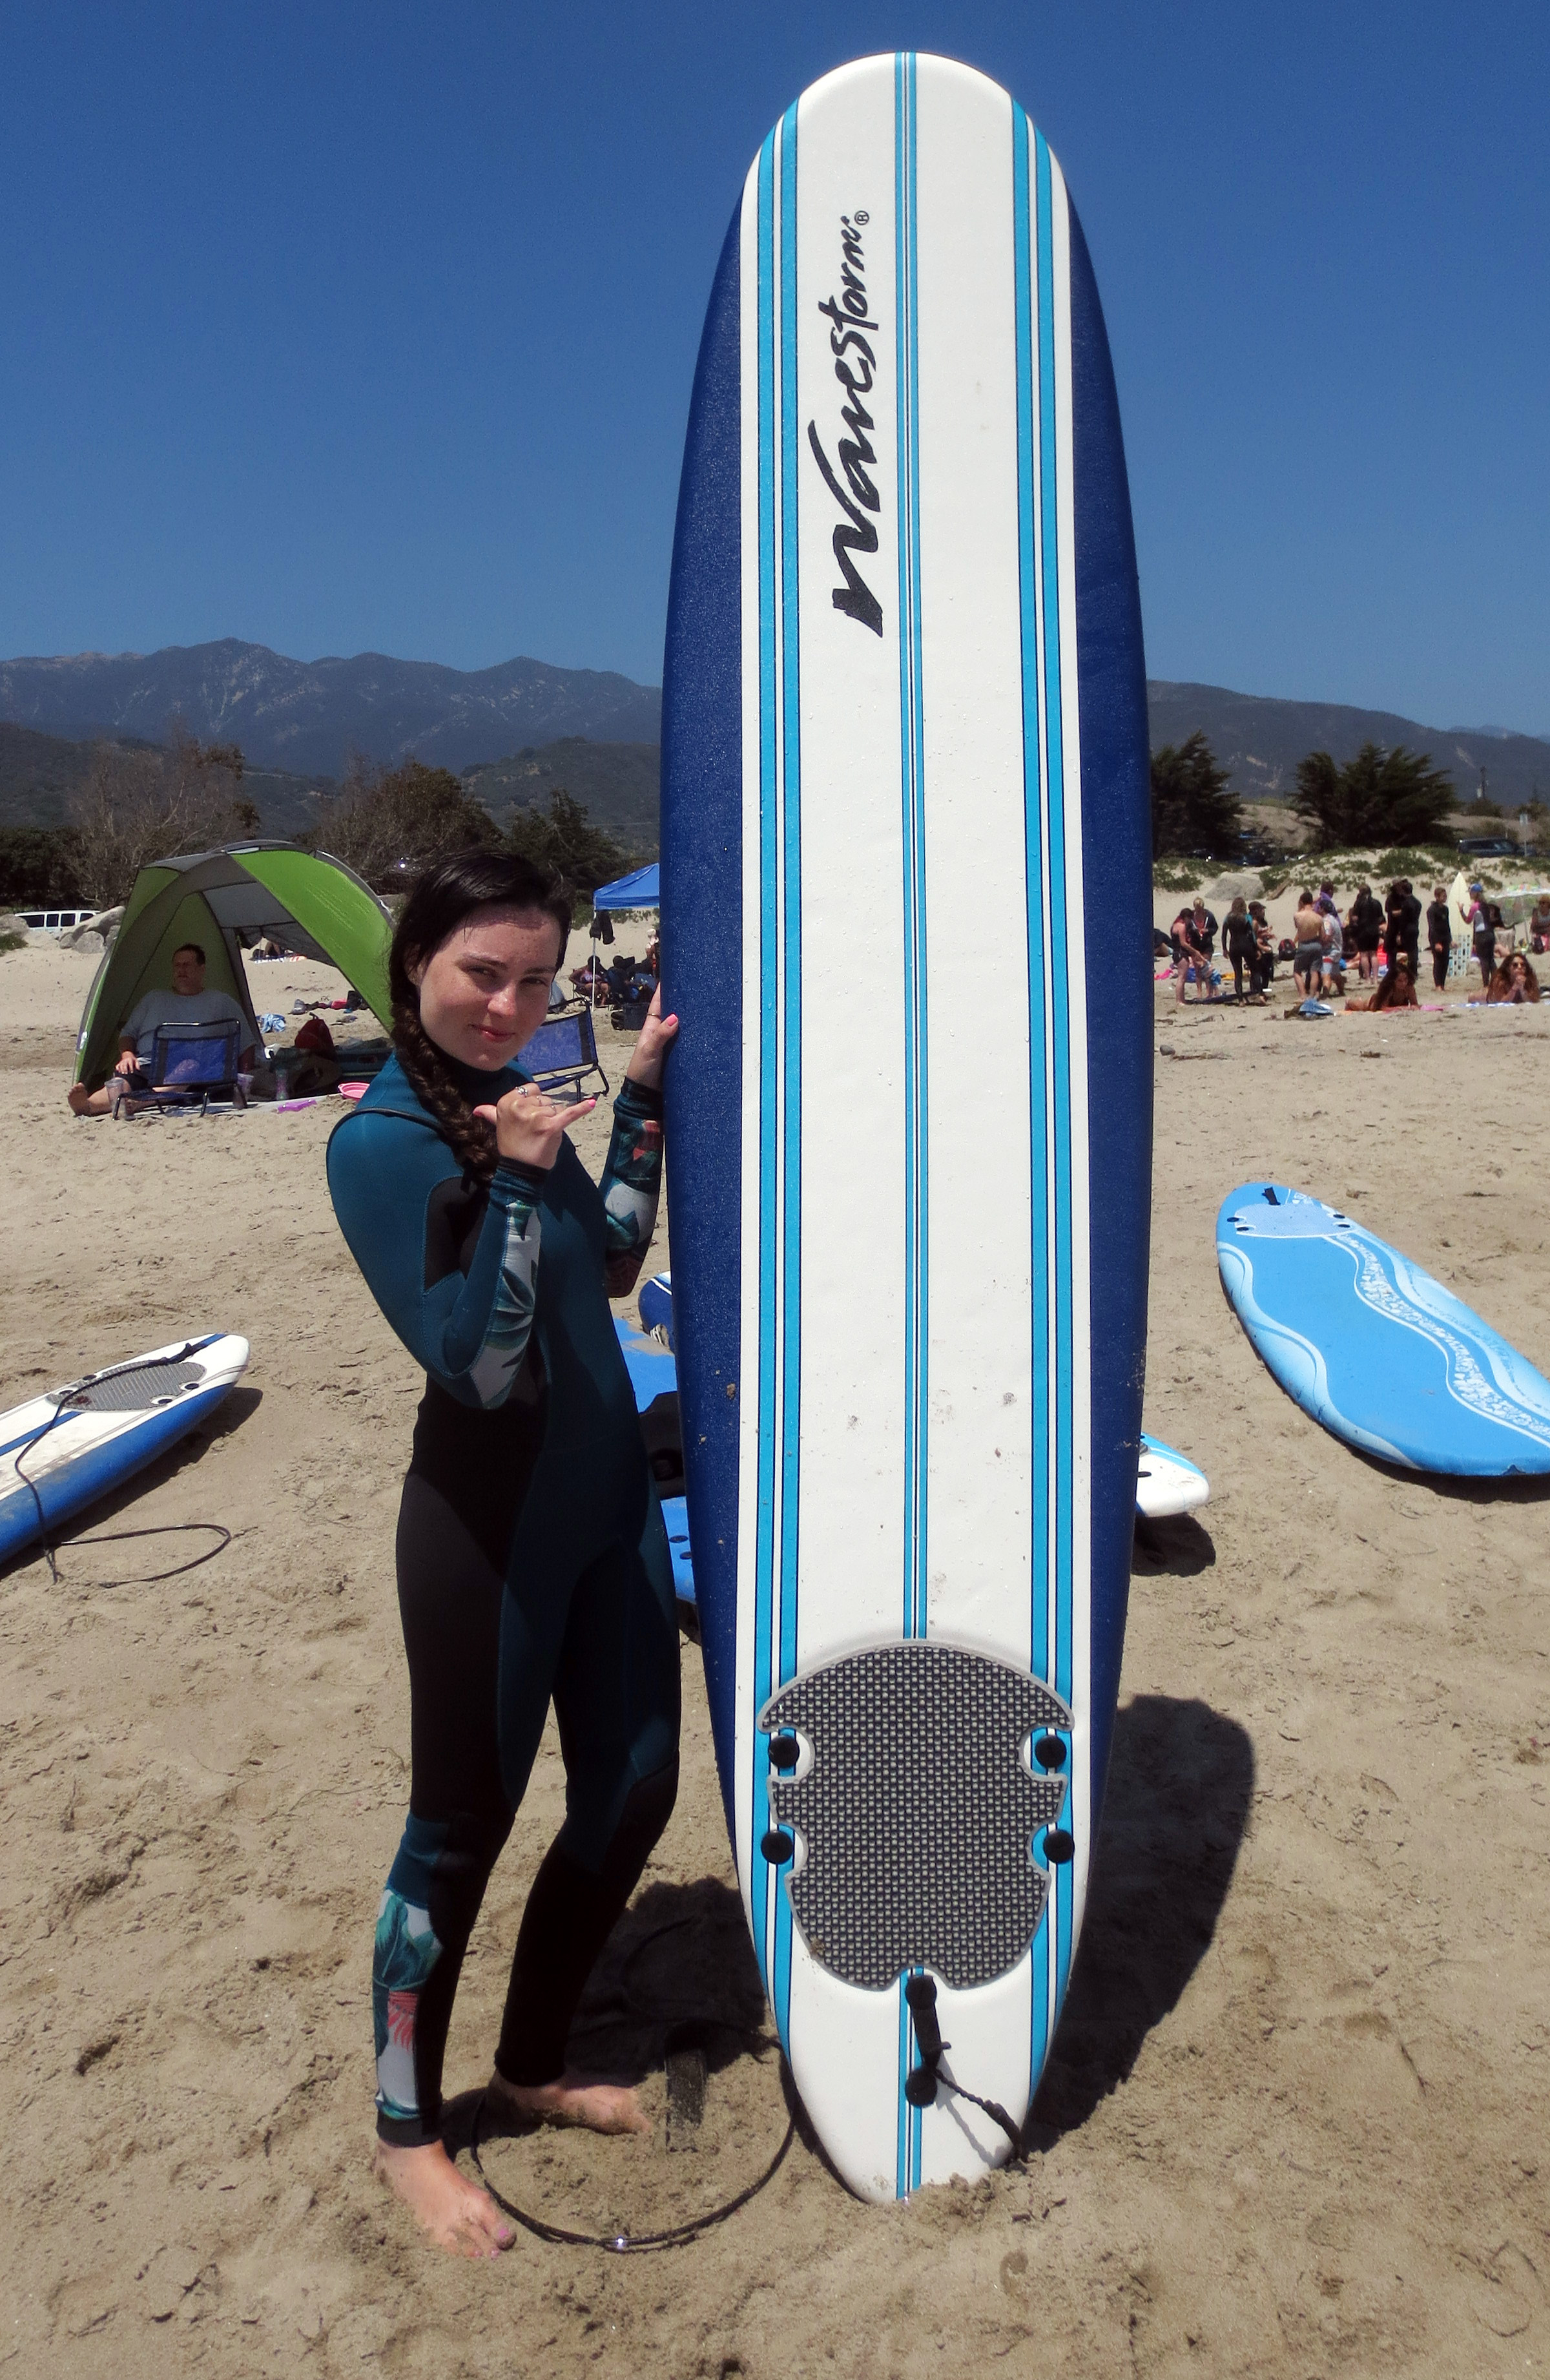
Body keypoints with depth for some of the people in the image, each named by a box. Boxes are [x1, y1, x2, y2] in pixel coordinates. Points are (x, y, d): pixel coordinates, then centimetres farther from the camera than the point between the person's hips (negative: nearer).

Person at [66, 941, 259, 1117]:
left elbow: (247, 1045, 21)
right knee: (121, 1081, -34)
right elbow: (127, 1033, 28)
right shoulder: (154, 998, 31)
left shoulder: (221, 1002, 24)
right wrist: (127, 1055, 5)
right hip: (146, 1064, 3)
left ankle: (134, 1103, -69)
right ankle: (87, 1105, -65)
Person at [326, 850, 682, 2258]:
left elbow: (610, 1267, 12)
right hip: (487, 1524, -8)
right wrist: (514, 1183, -30)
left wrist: (644, 1100, 6)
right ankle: (407, 2128, 32)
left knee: (633, 1790, 16)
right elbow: (478, 1368, -22)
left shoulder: (512, 1098, 4)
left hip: (606, 1496, 8)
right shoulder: (383, 1140, -18)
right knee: (464, 1823, 8)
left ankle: (534, 2066, 38)